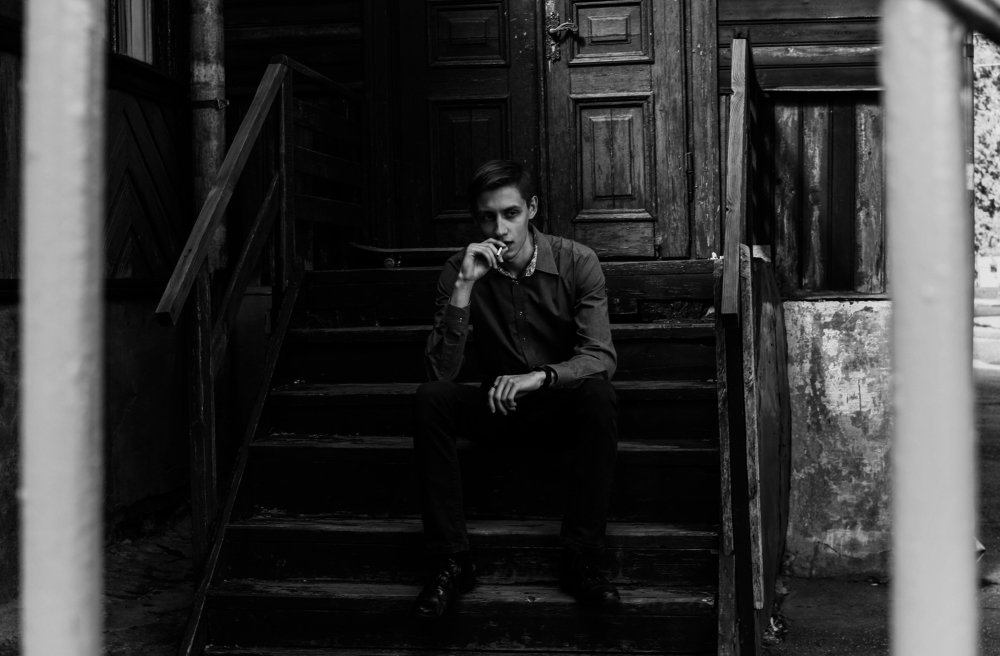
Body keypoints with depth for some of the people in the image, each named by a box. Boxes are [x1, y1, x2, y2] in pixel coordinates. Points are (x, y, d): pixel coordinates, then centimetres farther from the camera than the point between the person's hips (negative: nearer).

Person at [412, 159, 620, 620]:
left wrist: (540, 376, -38)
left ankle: (582, 561, -27)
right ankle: (450, 561, -21)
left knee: (597, 393, -34)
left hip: (563, 407, -1)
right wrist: (464, 287, -29)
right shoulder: (460, 271, -9)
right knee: (430, 398, -26)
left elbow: (600, 357, -19)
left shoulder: (577, 263, -11)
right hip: (498, 409, 1)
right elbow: (441, 372, -19)